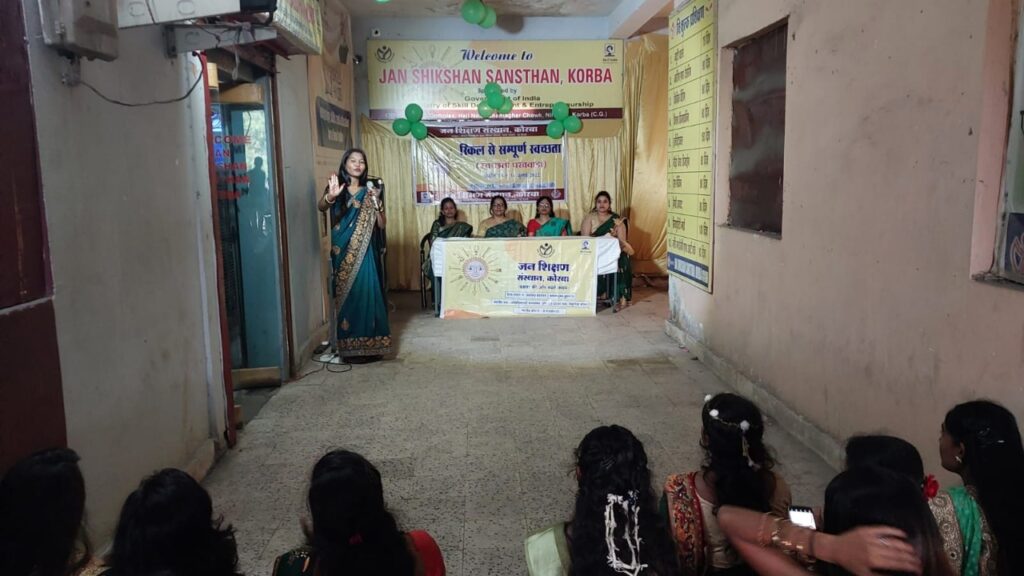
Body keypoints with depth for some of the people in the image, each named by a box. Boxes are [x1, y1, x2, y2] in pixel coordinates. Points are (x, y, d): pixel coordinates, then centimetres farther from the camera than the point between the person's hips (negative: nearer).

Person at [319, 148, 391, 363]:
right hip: (344, 254, -1)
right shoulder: (338, 189, 2)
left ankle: (370, 345, 7)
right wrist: (330, 196, -42)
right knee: (348, 296, 0)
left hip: (366, 253, 2)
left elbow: (382, 225, 4)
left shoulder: (370, 191, 9)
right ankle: (351, 347, 6)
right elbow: (321, 207, -20)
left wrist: (376, 202, -12)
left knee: (367, 293, -1)